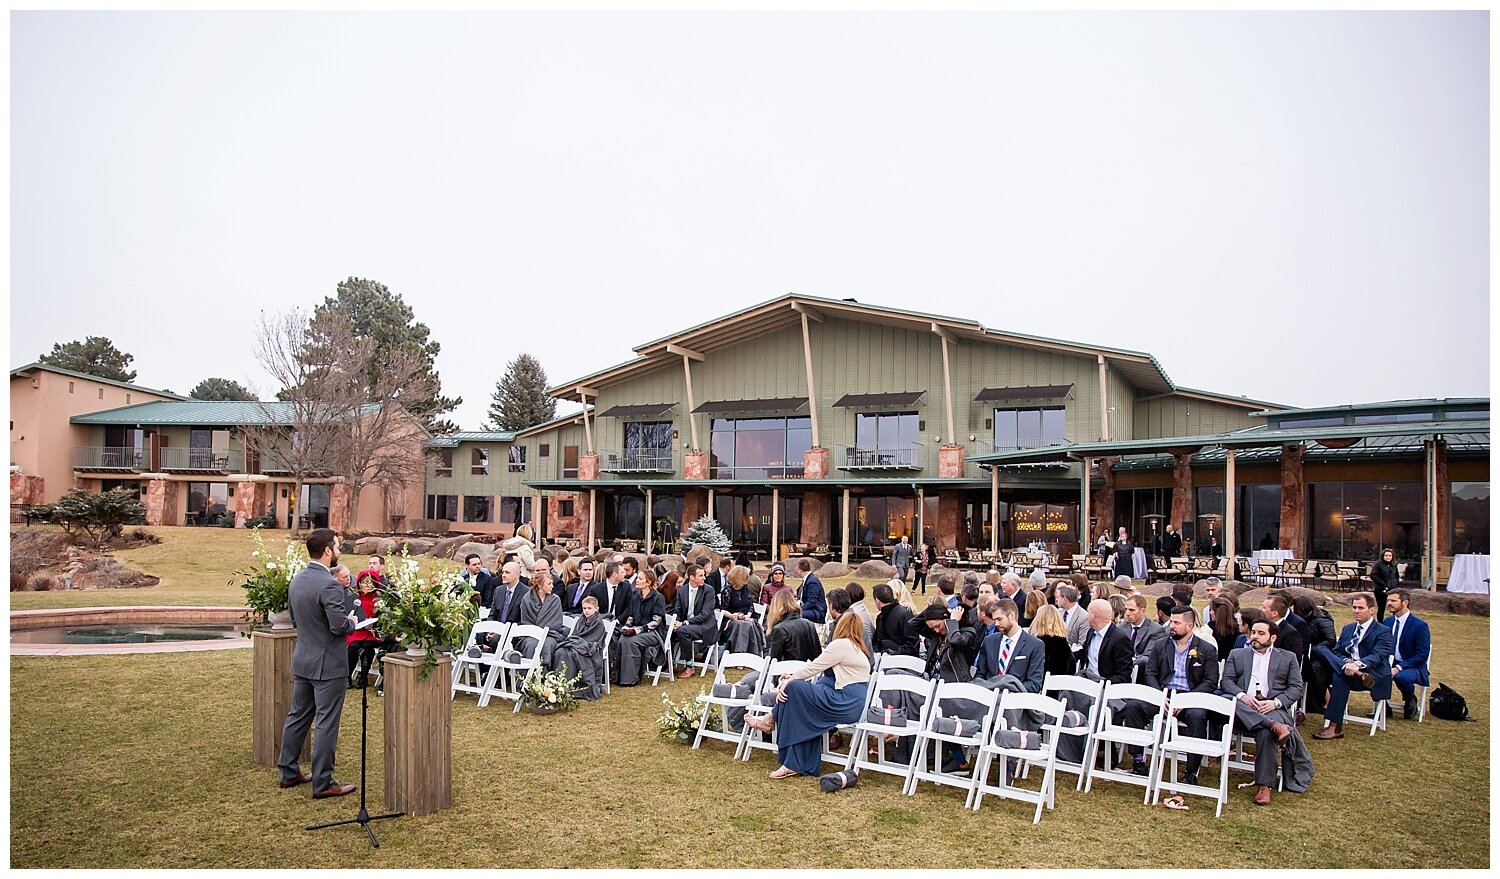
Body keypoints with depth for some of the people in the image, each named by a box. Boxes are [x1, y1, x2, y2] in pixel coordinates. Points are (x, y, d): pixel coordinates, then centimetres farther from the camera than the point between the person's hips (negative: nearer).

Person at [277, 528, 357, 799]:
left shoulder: (296, 580, 5)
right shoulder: (328, 585, -23)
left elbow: (294, 619, 15)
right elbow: (340, 626, -26)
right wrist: (352, 622, -5)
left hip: (302, 661, 9)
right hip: (327, 664, -9)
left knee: (297, 716, 18)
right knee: (327, 724, -1)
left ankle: (289, 772, 28)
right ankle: (323, 783, 6)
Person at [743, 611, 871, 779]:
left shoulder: (840, 645, -9)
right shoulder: (858, 649, 22)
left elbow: (813, 668, -10)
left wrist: (790, 679, 0)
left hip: (844, 703, -10)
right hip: (852, 704, 10)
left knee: (793, 688, -12)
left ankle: (770, 720, 13)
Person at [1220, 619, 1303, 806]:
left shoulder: (1287, 658, 21)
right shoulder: (1237, 655, 23)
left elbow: (1296, 688, 10)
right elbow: (1226, 681, 11)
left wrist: (1275, 702, -9)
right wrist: (1242, 696, -11)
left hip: (1272, 708, -1)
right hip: (1242, 707, 1)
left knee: (1266, 732, -35)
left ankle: (1264, 786, -30)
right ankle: (1275, 726, -41)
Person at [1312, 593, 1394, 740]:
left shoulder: (1383, 632, 3)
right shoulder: (1348, 629, 22)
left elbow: (1377, 656, -14)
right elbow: (1336, 651, 11)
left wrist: (1358, 664, -33)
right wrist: (1346, 662, -13)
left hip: (1373, 675, -5)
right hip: (1348, 671, 5)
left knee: (1339, 676, -37)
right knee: (1319, 650, -20)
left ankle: (1334, 727, -35)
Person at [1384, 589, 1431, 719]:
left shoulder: (1420, 625, -12)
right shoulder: (1388, 621, 6)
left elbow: (1422, 655, -16)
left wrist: (1399, 668, -25)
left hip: (1412, 667, -5)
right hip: (1390, 664, 5)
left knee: (1402, 677, -38)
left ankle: (1410, 701, -2)